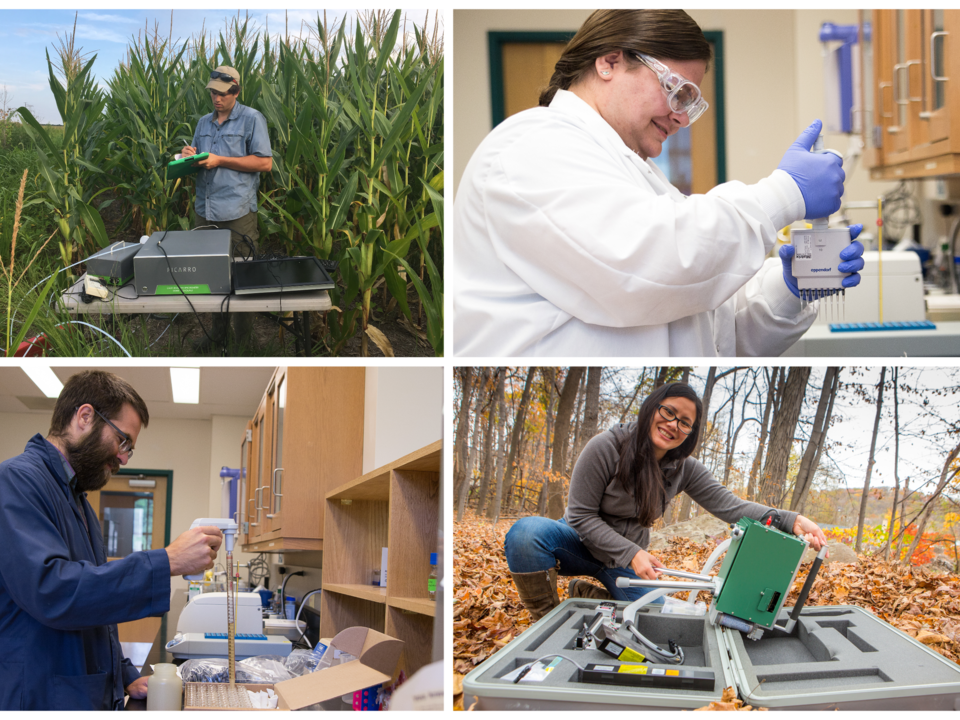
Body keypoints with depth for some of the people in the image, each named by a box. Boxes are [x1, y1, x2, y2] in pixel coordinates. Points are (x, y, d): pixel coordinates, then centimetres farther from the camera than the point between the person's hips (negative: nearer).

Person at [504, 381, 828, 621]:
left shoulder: (685, 469, -5)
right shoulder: (606, 448, -20)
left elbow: (730, 505, -15)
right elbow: (581, 515, -18)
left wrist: (791, 521, -32)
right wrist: (631, 553, -27)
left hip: (627, 558, 5)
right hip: (582, 542, -5)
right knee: (527, 532, -37)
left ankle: (585, 595, 10)